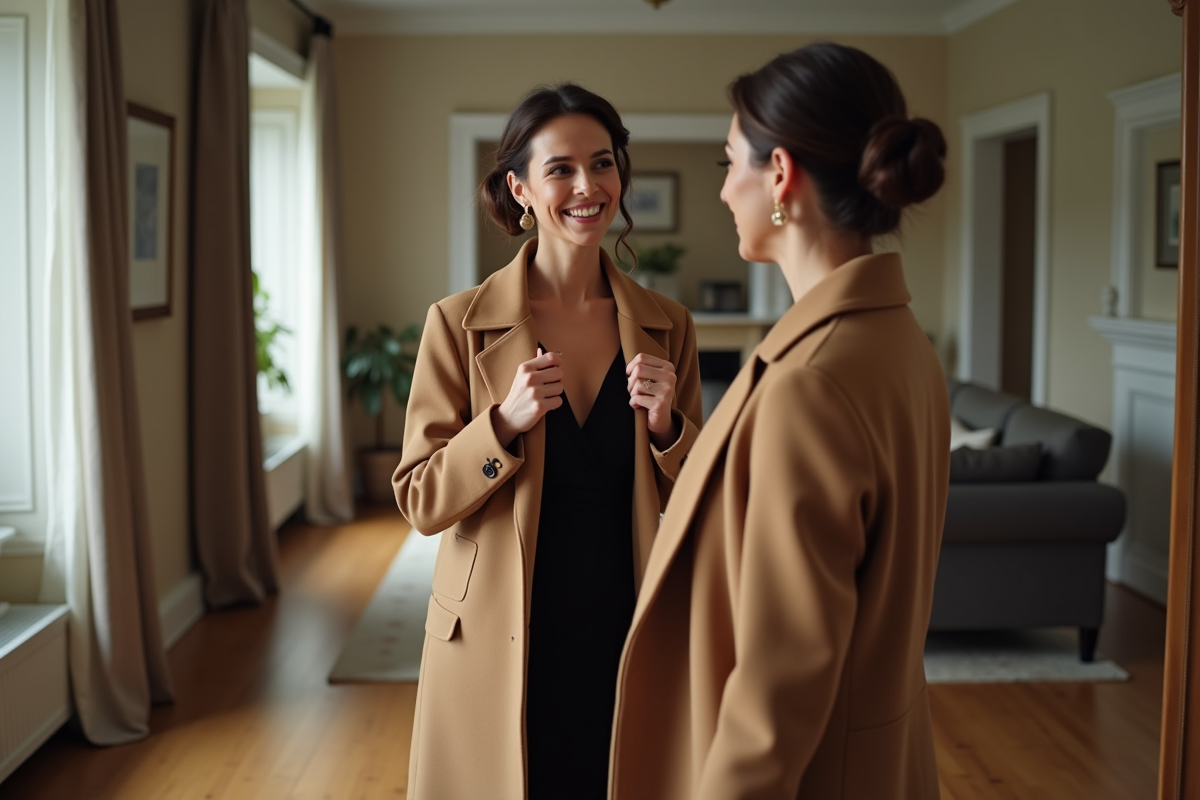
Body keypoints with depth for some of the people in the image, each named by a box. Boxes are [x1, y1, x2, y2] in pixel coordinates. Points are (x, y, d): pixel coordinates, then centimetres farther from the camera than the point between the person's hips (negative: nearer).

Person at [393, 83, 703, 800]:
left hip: (626, 635, 2)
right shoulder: (460, 323, -6)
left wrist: (666, 425, -13)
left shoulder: (667, 325, 1)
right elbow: (421, 501, -6)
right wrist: (505, 422, -21)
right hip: (501, 648, -2)